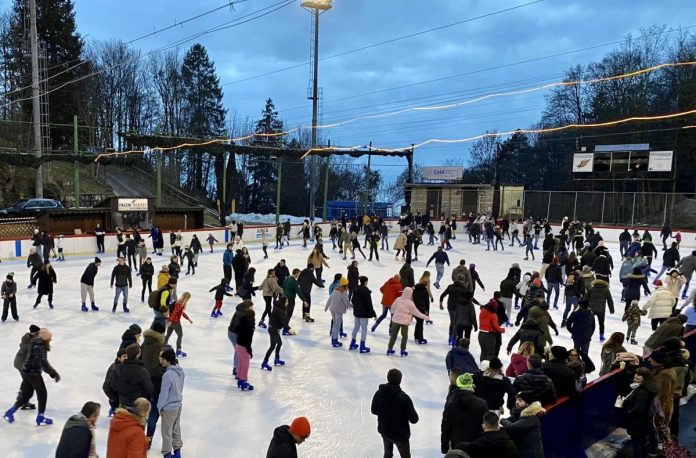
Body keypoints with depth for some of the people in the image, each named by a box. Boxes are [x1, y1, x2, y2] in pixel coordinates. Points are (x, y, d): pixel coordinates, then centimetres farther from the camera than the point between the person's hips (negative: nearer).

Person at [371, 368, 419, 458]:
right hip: (400, 434, -5)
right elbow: (414, 419, -22)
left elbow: (374, 411, 1)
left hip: (384, 431, 5)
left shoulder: (378, 393, -14)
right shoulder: (404, 398, -29)